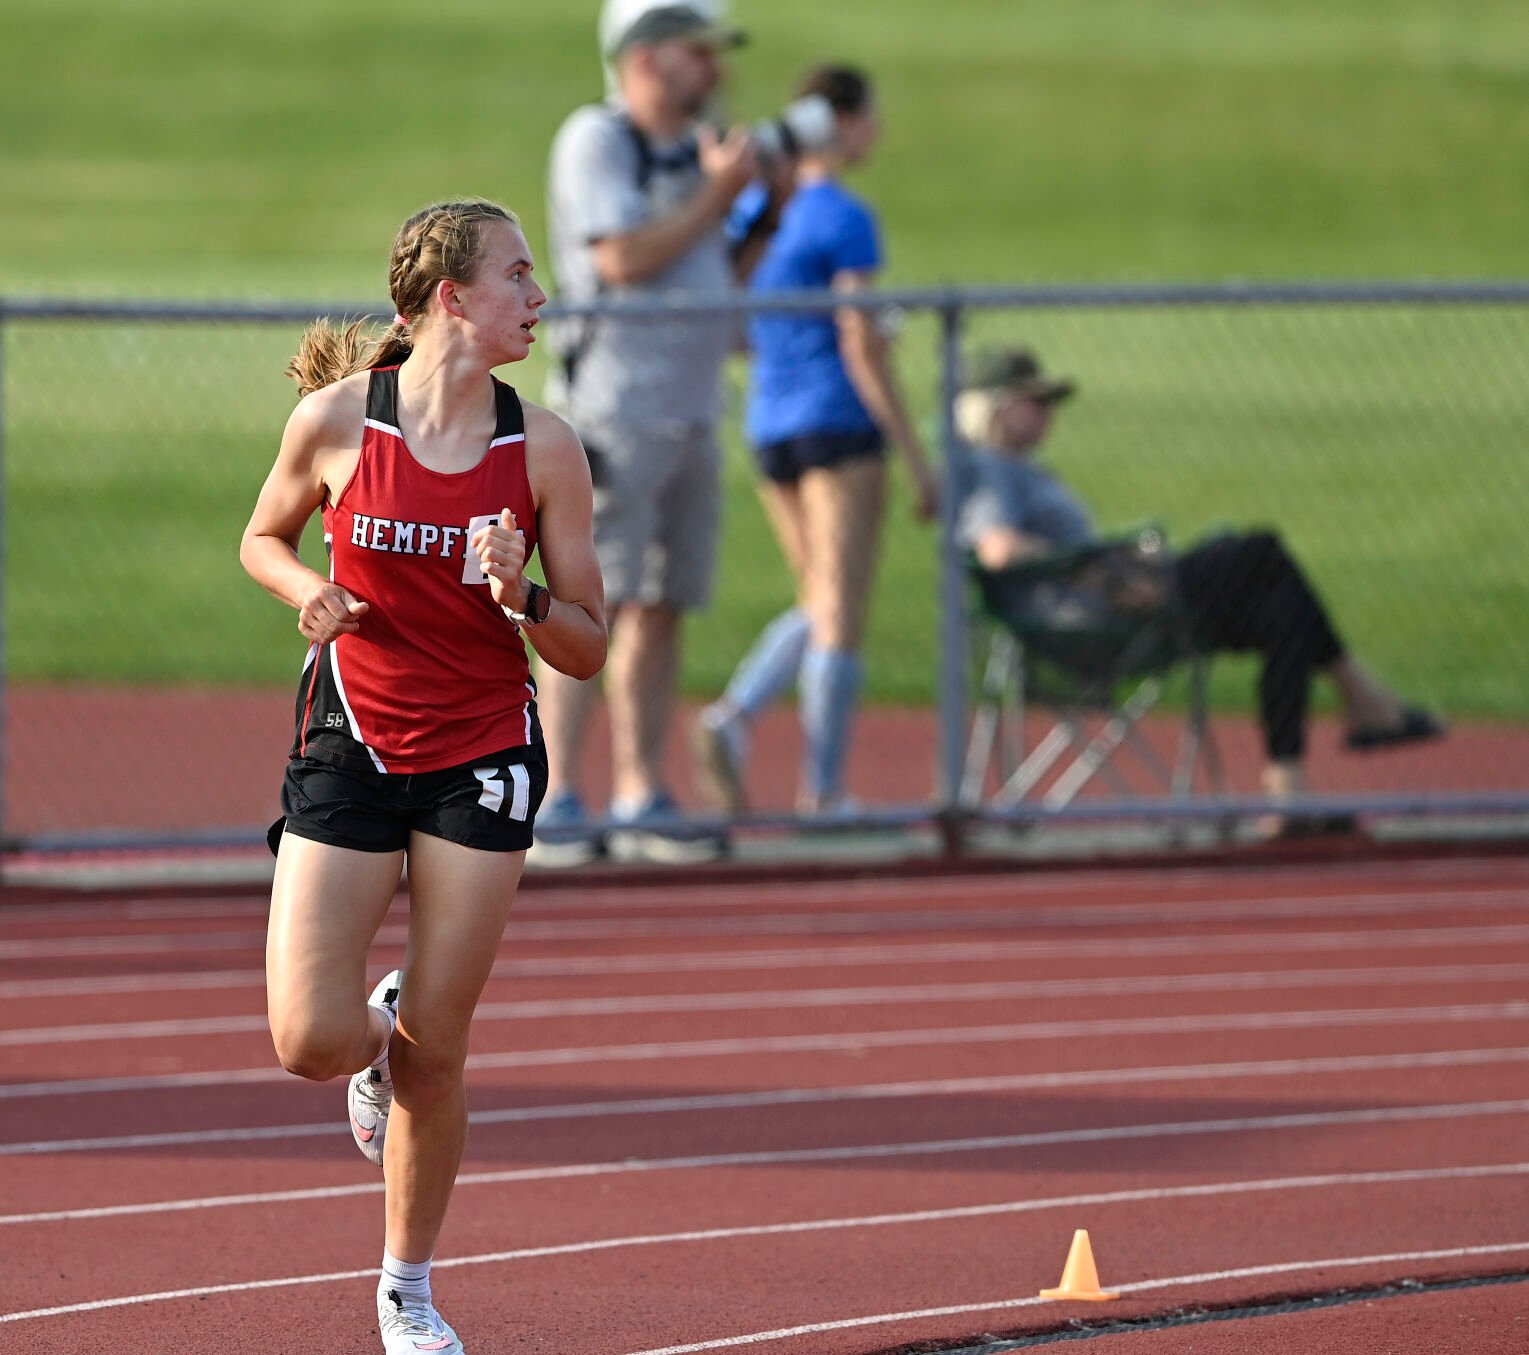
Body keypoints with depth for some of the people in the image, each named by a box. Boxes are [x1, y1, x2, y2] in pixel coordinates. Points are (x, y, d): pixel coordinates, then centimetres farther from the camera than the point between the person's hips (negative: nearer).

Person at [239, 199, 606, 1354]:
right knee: (310, 1041, -9)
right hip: (350, 746, -1)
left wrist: (519, 597, -20)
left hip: (483, 760, 1)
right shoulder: (336, 420, -8)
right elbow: (265, 538, 10)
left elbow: (586, 650, 0)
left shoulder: (545, 448, -5)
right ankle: (378, 1037, 29)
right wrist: (307, 593, -11)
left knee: (437, 1053, 2)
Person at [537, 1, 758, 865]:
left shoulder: (695, 151, 18)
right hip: (616, 411, -8)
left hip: (693, 415, 8)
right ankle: (556, 804, -14)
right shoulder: (597, 140, -6)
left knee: (662, 611, 7)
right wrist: (717, 197, -10)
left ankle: (641, 801, 10)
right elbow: (625, 257, -18)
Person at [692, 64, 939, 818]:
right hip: (839, 424, -7)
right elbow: (862, 348, -14)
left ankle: (732, 715, -6)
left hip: (769, 427, 7)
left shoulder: (754, 207, 10)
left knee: (820, 606, 17)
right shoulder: (846, 220, -12)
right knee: (840, 613, 0)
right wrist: (915, 457, -10)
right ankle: (821, 793, 0)